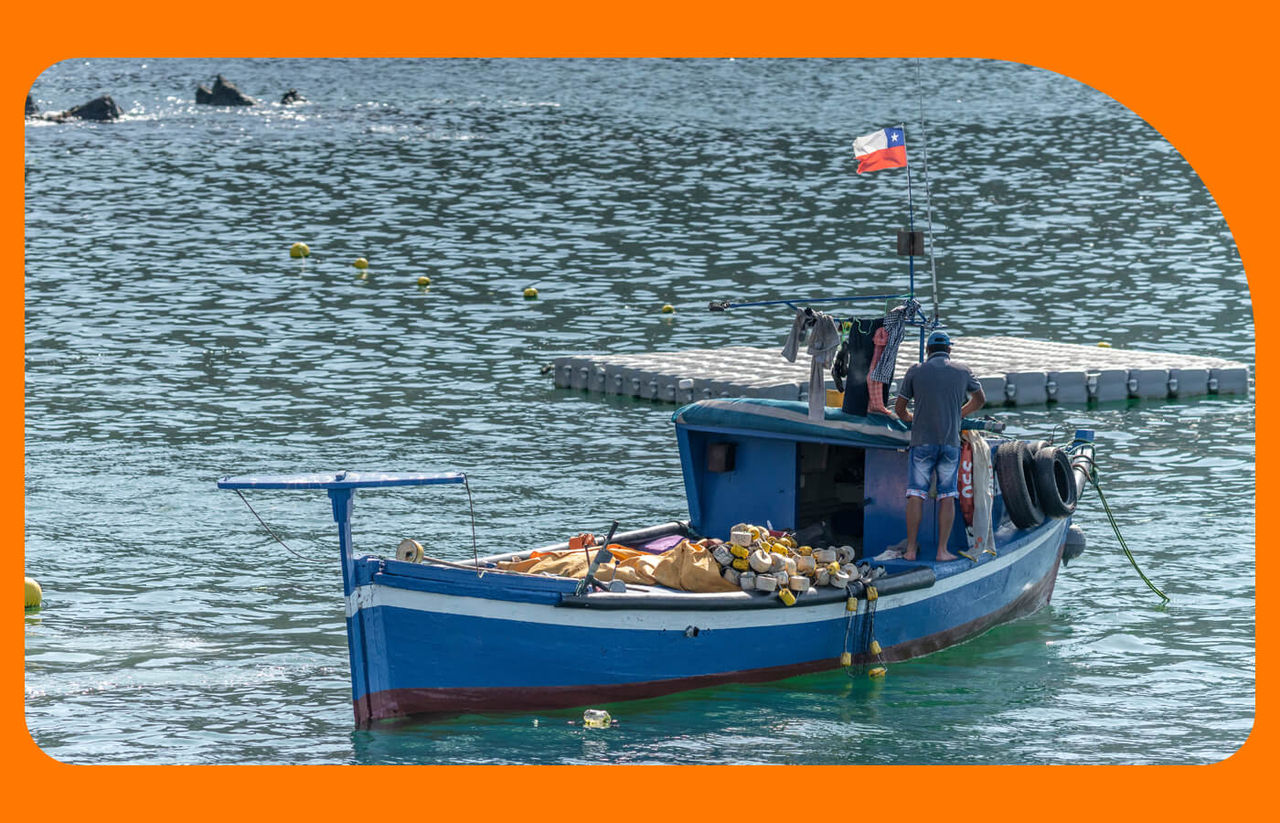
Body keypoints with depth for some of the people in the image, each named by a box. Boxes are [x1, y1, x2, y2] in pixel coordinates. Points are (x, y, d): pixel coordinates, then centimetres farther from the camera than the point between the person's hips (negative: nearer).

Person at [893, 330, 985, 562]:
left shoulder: (916, 371, 2)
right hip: (951, 442, 1)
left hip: (922, 441, -1)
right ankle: (942, 550, -1)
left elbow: (899, 408, 10)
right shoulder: (962, 370, 7)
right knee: (947, 496, 4)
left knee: (916, 495, 0)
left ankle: (911, 549, -3)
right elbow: (980, 399, 23)